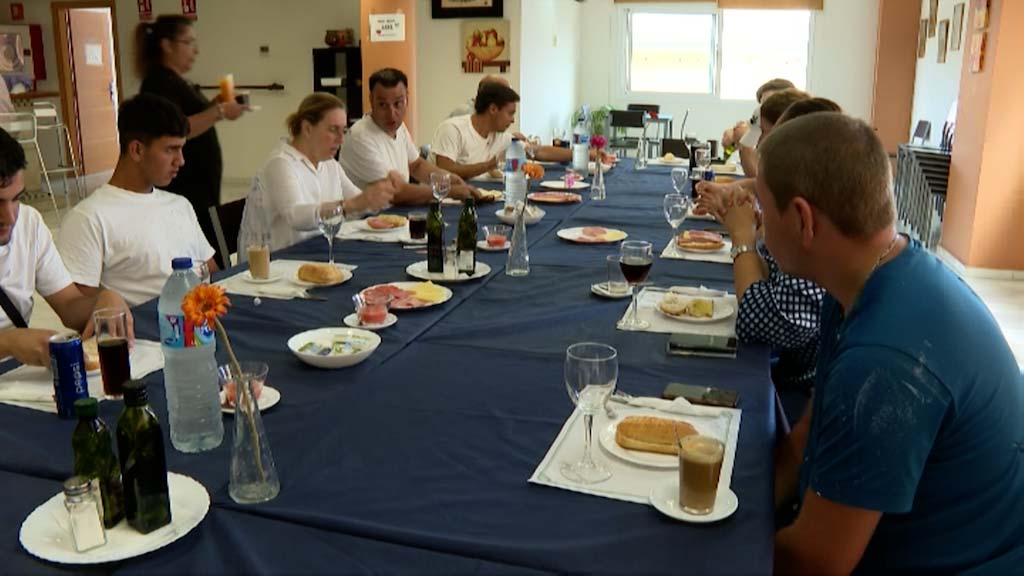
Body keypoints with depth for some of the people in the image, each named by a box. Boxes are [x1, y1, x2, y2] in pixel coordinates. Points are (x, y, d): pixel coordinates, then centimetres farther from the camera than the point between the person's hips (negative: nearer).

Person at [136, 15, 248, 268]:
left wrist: (214, 106, 11)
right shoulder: (160, 82, -12)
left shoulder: (174, 80, 19)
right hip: (185, 188, -10)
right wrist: (218, 112, -23)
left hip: (200, 185, 10)